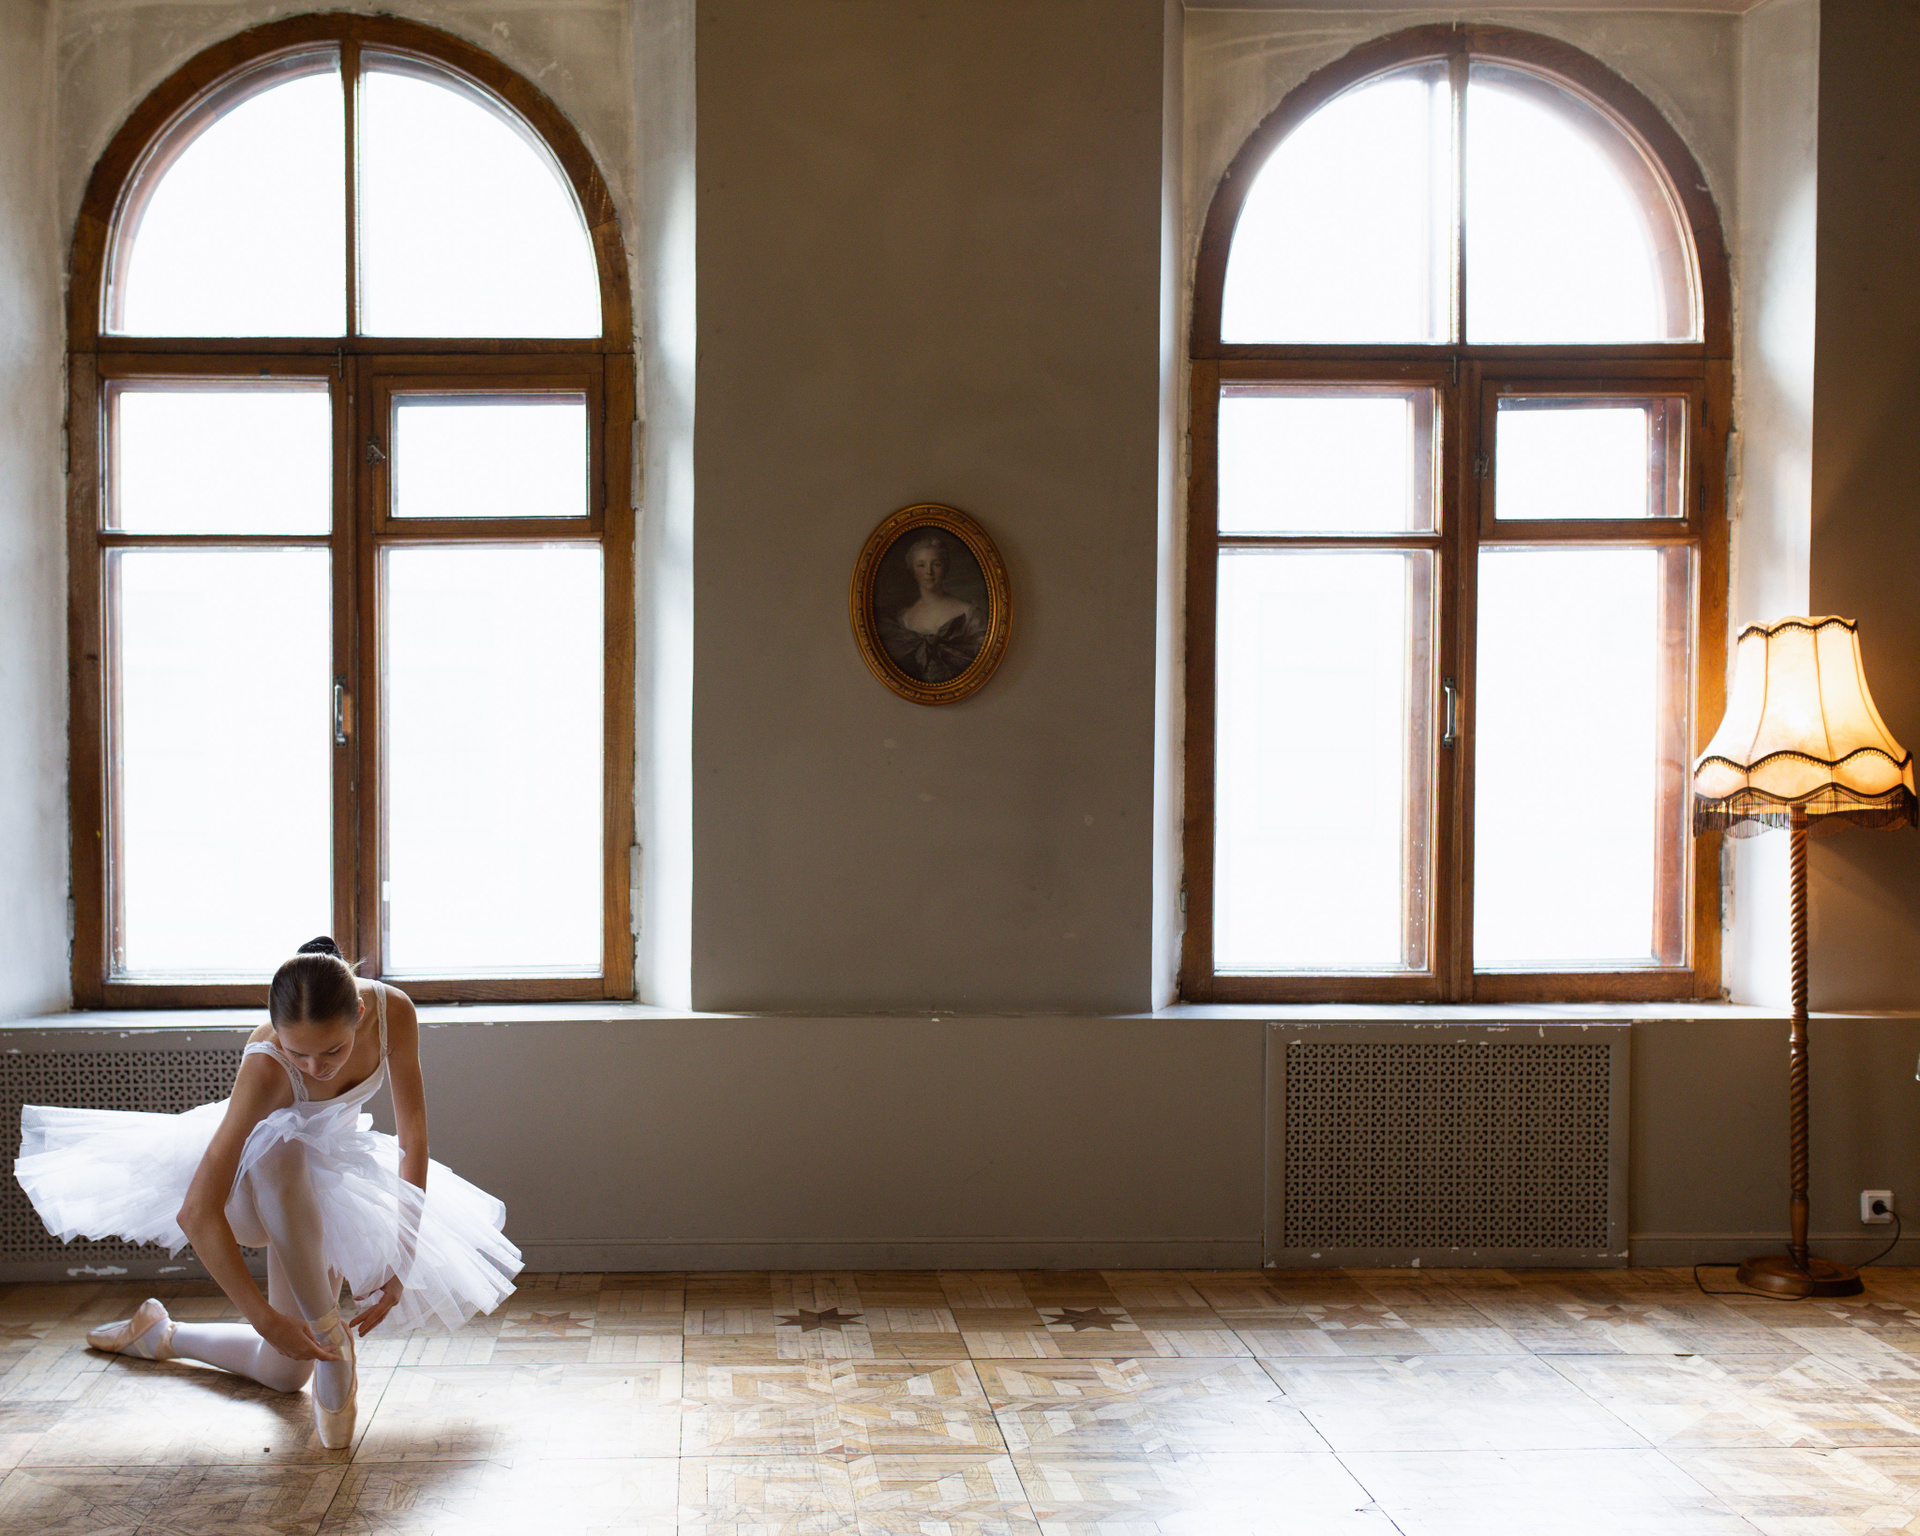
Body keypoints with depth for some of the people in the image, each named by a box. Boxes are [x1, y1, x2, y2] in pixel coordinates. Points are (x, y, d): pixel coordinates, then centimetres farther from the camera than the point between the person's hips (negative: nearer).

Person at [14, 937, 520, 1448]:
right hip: (252, 1168, -4)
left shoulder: (393, 1012, -30)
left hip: (329, 1177, 5)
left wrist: (400, 1263, -24)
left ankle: (160, 1333, 33)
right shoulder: (265, 1066, -39)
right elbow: (196, 1213, -40)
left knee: (283, 1374, 6)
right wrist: (263, 1317, -44)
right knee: (285, 1157, -44)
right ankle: (330, 1341, -33)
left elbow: (414, 1142, -19)